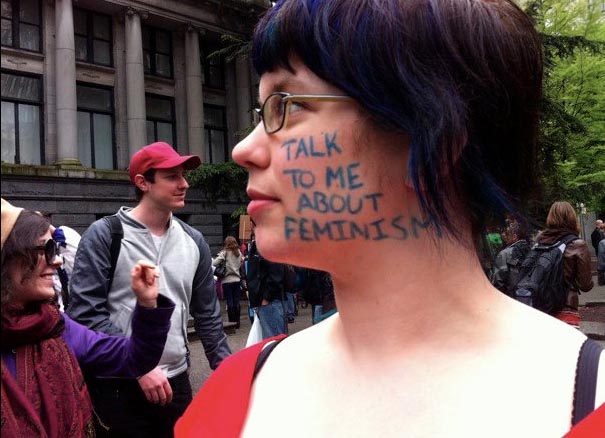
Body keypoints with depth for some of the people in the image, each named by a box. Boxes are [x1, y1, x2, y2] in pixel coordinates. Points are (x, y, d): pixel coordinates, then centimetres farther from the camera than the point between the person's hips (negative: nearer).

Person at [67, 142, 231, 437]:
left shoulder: (194, 241, 6)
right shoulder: (104, 235, -8)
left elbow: (207, 316, 11)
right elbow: (85, 313, -13)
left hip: (176, 381, 5)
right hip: (117, 387, -4)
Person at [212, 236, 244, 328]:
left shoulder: (225, 252, -8)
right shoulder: (239, 253, 8)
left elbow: (215, 262, -19)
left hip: (227, 280, -4)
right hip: (236, 279, 5)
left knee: (229, 302, 0)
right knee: (236, 302, 9)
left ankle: (232, 323, 2)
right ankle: (237, 322, 13)